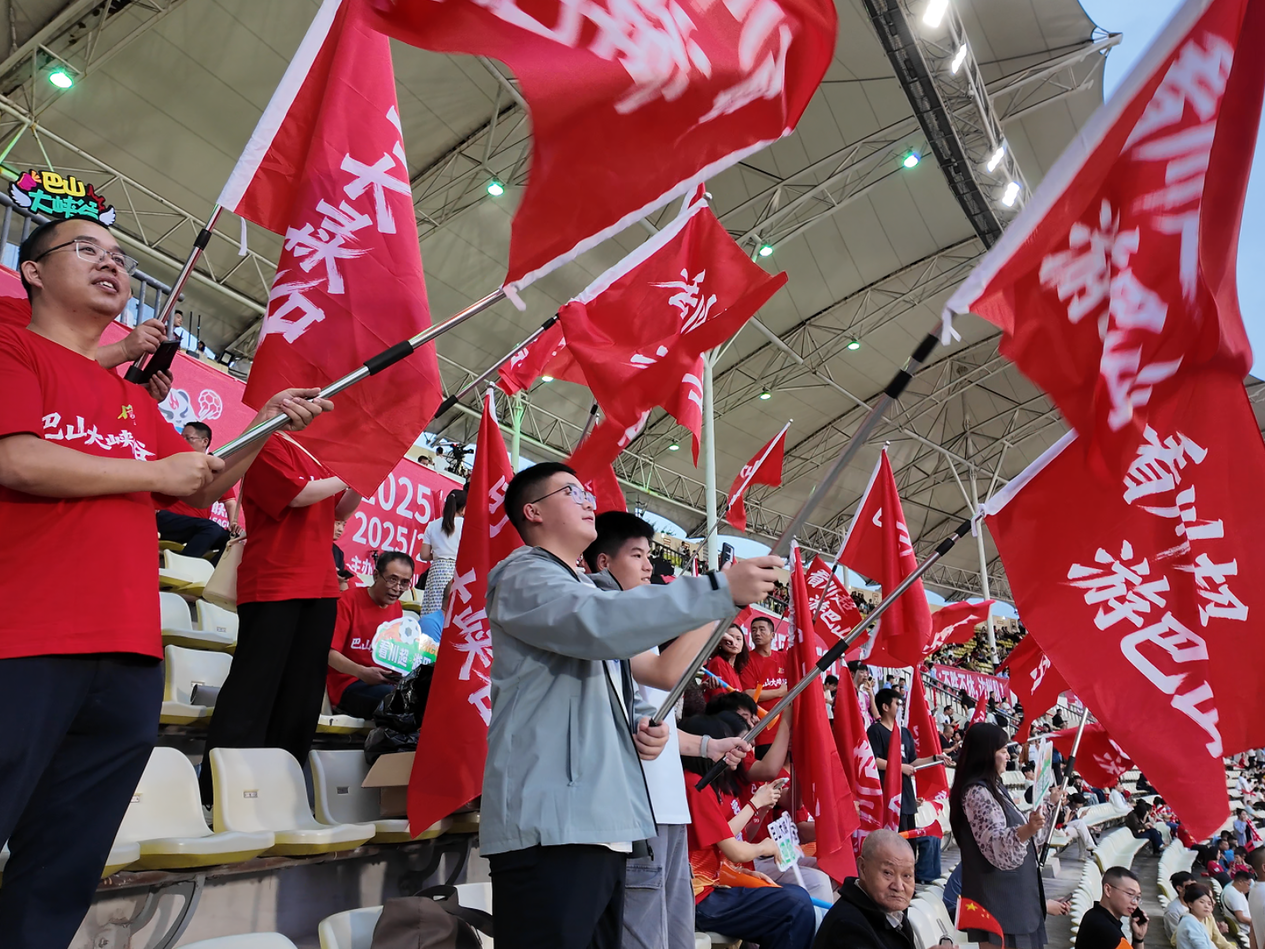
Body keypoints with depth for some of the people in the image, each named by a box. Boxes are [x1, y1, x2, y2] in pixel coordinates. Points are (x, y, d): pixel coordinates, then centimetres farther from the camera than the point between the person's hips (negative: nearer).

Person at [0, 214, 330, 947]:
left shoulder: (137, 400, 23)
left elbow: (203, 488, 24)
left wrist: (267, 423, 9)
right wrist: (154, 474, -2)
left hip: (129, 659, 6)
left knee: (61, 880, 11)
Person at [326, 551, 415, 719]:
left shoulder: (397, 608, 9)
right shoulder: (349, 600, -8)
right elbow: (329, 652, -13)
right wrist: (362, 672, -27)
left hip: (386, 681, 6)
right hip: (348, 684, -6)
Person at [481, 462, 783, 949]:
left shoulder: (587, 591, 25)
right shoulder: (525, 576, -5)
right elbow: (602, 622, -27)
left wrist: (643, 723, 5)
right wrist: (721, 589, -28)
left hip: (601, 821, 9)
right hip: (549, 823, -9)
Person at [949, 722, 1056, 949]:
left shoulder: (991, 787, 12)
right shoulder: (977, 792, -20)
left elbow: (1015, 826, 25)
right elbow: (997, 848, -29)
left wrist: (1049, 804, 31)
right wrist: (1027, 830, -46)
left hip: (1011, 895, 10)